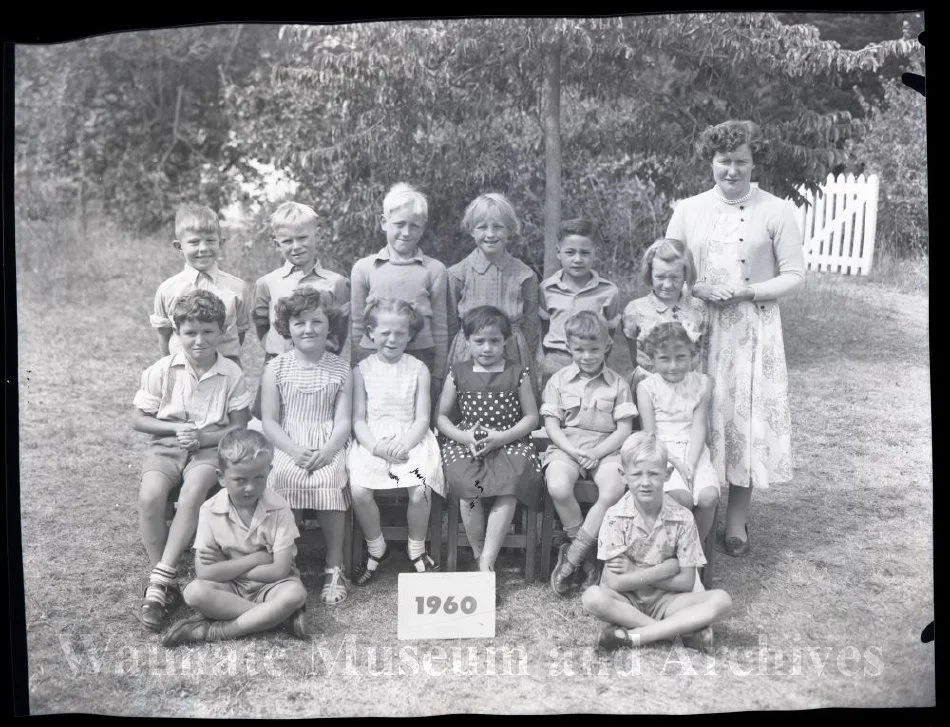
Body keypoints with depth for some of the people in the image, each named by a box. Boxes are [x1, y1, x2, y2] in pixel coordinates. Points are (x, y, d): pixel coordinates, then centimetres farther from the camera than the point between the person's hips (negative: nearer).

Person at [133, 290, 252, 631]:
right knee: (150, 496, -28)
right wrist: (176, 428, -11)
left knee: (192, 493, -33)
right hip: (166, 446, 1)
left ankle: (160, 580, -26)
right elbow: (139, 419, 5)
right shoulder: (162, 370, -2)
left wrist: (201, 437, -15)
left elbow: (239, 428, 0)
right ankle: (164, 584, -15)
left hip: (210, 447, -1)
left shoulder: (231, 373, -4)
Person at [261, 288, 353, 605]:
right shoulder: (276, 368, 8)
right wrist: (294, 450, -14)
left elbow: (343, 421, 3)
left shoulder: (341, 369, 9)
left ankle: (334, 567, -18)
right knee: (287, 479, -31)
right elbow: (269, 420, 3)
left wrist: (327, 451, -17)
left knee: (330, 481, -31)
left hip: (329, 448, 0)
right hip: (289, 447, 0)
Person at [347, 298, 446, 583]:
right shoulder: (362, 370, 7)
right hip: (372, 442, 1)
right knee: (358, 490, -23)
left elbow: (422, 418, 2)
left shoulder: (418, 369, 6)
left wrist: (404, 445, -16)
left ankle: (417, 549, 4)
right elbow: (358, 419, 3)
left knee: (420, 490, -25)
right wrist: (375, 446, -15)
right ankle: (376, 548, 5)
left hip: (410, 439, 0)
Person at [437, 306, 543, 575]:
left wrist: (501, 437, -12)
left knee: (508, 488, -31)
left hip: (509, 441, 0)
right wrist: (465, 437, -10)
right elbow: (441, 416, 11)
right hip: (466, 442, 1)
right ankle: (480, 557, -11)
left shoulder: (517, 373, 6)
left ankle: (487, 561, -25)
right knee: (468, 489, -29)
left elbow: (531, 417, 5)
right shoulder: (458, 373, 9)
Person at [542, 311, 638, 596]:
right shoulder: (558, 381, 8)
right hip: (566, 447, 0)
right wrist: (573, 451, -13)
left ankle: (571, 557, -18)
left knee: (614, 491, -31)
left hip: (604, 449, 0)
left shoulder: (617, 384, 7)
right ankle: (586, 555, -10)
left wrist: (595, 453, -12)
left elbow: (624, 430, 2)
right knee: (558, 488, -32)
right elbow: (551, 424, 2)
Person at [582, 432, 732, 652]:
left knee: (721, 600, -22)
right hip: (626, 601, -1)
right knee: (592, 597, -33)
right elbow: (615, 583, -17)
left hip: (665, 600, 2)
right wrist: (667, 568, -16)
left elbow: (686, 583, -7)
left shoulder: (682, 518, -7)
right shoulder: (615, 517, -12)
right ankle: (683, 629, -24)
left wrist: (635, 573, -14)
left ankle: (633, 635, -26)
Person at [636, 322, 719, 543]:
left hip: (693, 451, 3)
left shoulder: (702, 384, 6)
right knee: (682, 498, -28)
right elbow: (648, 433, -4)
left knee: (709, 497, -23)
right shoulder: (647, 387, -1)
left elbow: (699, 426, 0)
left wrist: (690, 464, -14)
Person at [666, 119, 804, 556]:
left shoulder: (776, 211, -2)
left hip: (753, 332, -1)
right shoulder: (688, 211, 4)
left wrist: (746, 292, -15)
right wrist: (697, 290, -13)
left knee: (748, 420, 3)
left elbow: (794, 275, -1)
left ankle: (737, 520, 19)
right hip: (699, 330, 1)